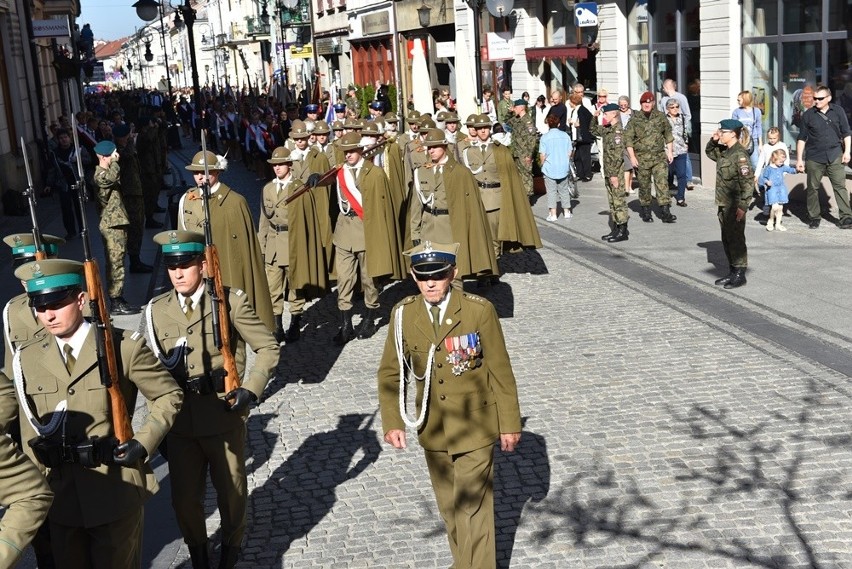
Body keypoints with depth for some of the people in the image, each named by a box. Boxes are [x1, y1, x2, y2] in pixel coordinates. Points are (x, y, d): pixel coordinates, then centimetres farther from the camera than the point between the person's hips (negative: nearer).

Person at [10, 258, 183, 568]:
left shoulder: (124, 347, -8)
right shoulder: (27, 359, 3)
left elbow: (169, 396, -1)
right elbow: (30, 431, 8)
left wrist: (143, 444, -11)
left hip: (116, 494, -3)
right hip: (60, 497, 4)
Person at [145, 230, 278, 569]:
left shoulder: (230, 301, -6)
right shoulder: (156, 310, 2)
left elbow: (268, 348, -4)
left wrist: (250, 390, -15)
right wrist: (166, 366, -16)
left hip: (224, 417, -2)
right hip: (179, 422, 2)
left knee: (231, 491, 14)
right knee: (184, 497, 10)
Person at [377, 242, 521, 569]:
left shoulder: (479, 311, -15)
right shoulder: (403, 315, -6)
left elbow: (501, 371, -7)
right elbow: (389, 373, 4)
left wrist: (510, 424, -3)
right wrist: (392, 422, -3)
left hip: (475, 428, -4)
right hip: (433, 429, 4)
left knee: (473, 506, -3)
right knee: (448, 507, 18)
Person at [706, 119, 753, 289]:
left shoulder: (740, 155, -17)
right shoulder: (723, 151, 10)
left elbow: (748, 181, -21)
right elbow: (709, 152, 32)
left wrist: (742, 206, -23)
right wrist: (713, 140, 10)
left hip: (735, 206, -9)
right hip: (723, 204, 9)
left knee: (736, 239, -2)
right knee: (726, 239, 14)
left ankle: (740, 275, 6)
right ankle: (733, 272, 24)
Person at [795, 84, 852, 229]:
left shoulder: (838, 112, 3)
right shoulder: (808, 115, 1)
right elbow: (802, 138, 4)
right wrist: (799, 159, 1)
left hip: (835, 156, 0)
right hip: (814, 158, 0)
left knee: (840, 187, -3)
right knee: (812, 188, 5)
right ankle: (814, 218, 18)